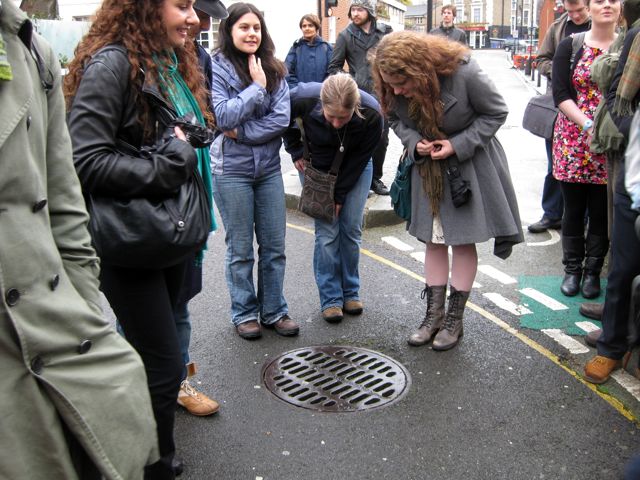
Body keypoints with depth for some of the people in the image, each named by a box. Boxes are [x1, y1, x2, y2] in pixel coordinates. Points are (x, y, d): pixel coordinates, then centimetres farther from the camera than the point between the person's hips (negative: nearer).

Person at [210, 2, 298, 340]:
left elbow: (282, 118, -7)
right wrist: (257, 87, -16)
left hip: (269, 167, 4)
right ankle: (244, 313, 22)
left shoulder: (273, 69, 3)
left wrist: (241, 132, -15)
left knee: (274, 246, 9)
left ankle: (274, 310, 23)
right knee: (240, 249, 7)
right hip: (231, 170, -4)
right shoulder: (216, 68, -8)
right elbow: (223, 116, -19)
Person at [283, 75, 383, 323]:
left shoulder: (371, 113, -31)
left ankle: (351, 292, 16)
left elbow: (359, 158, -17)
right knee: (327, 231, -6)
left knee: (351, 229, 1)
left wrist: (339, 195, -15)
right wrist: (296, 150, -9)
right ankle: (331, 298, 3)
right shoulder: (304, 99, -32)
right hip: (317, 167, 0)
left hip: (354, 169, 1)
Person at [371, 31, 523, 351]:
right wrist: (414, 143, -18)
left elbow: (496, 113, -15)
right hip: (427, 164, 4)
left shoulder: (463, 72, -29)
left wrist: (458, 144, -24)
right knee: (433, 239, 9)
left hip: (468, 163, -4)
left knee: (463, 240, 3)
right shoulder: (393, 87, -16)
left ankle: (455, 319, 15)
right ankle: (434, 314, 21)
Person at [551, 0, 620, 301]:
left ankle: (593, 271, 20)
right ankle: (572, 270, 21)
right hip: (573, 139, 0)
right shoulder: (570, 46, 3)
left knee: (602, 211, 5)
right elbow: (560, 94, -5)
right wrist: (587, 124, -17)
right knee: (574, 209, 7)